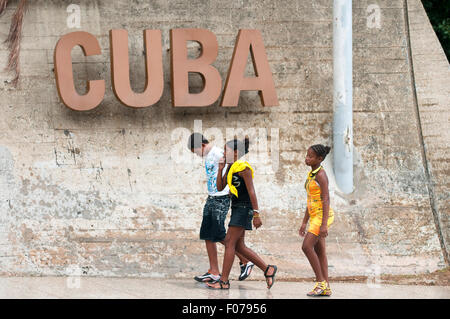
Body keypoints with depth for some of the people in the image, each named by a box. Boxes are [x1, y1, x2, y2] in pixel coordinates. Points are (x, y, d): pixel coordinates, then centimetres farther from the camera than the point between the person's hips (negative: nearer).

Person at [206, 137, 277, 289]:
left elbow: (251, 192, -17)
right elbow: (220, 187, 15)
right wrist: (220, 169, 3)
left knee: (229, 242, -8)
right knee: (238, 246, 9)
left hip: (244, 208, -10)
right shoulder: (231, 168, 14)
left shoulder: (243, 167, -14)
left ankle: (224, 281, -5)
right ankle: (268, 270, 14)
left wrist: (256, 214, -20)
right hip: (237, 208, 10)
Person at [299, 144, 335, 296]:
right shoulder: (311, 174, 14)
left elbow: (326, 199, -19)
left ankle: (320, 282, -9)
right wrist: (304, 222, 20)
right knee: (319, 252, 7)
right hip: (314, 215, 9)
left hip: (323, 215, -9)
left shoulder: (321, 175, -14)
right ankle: (326, 288, 7)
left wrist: (324, 224, -24)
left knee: (307, 246, -15)